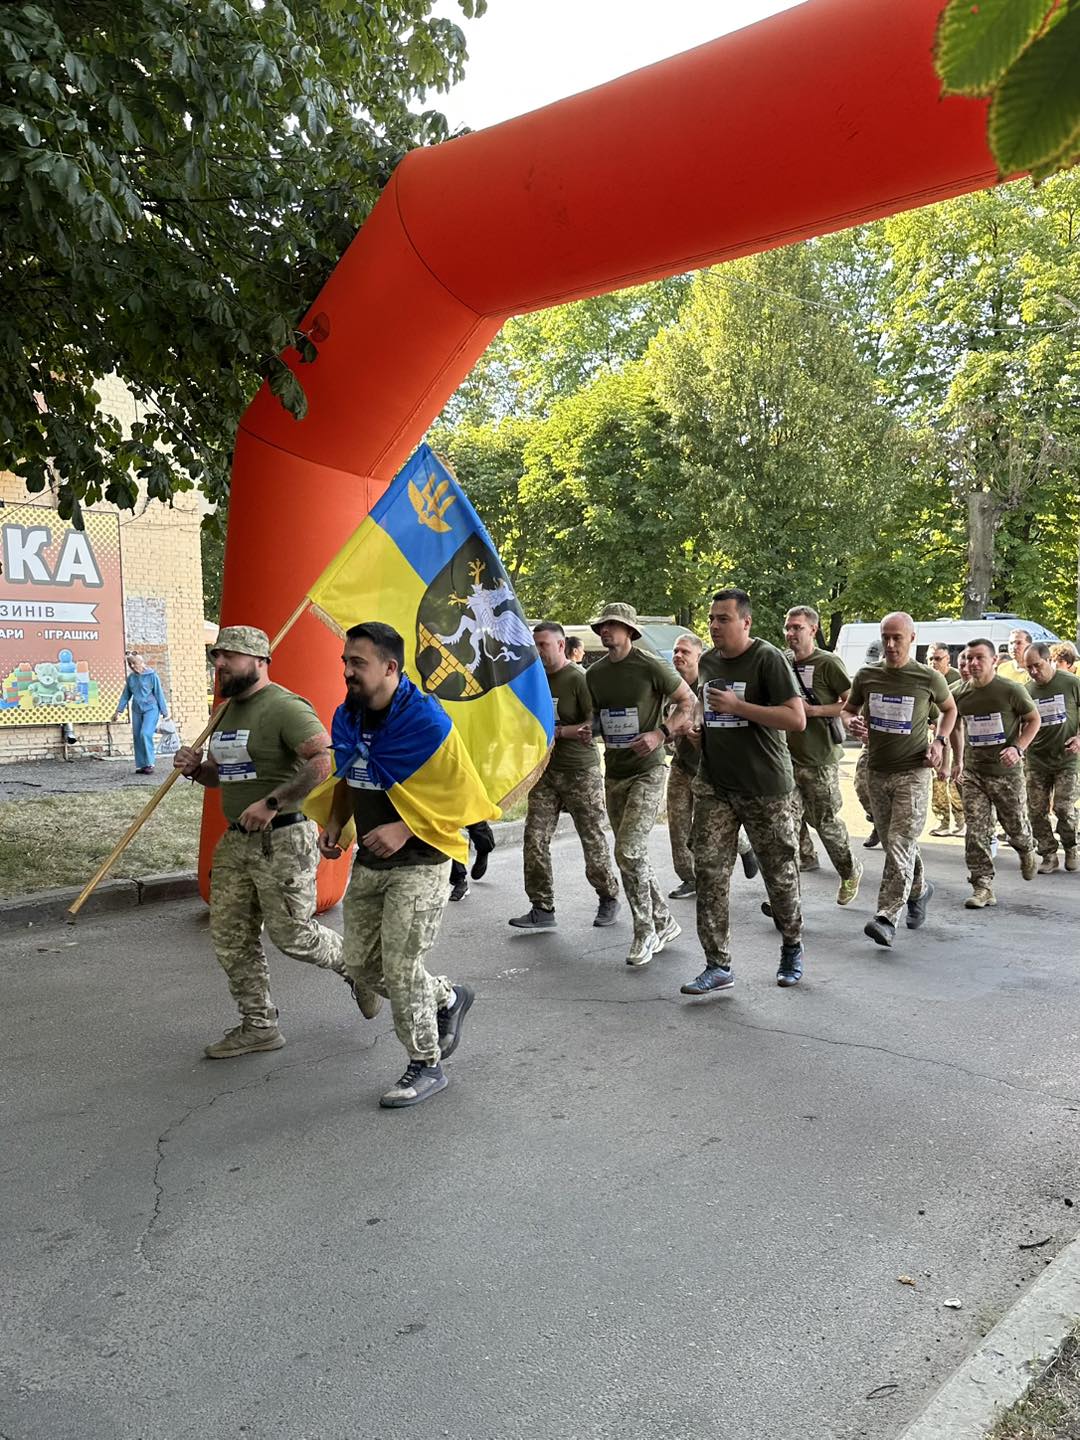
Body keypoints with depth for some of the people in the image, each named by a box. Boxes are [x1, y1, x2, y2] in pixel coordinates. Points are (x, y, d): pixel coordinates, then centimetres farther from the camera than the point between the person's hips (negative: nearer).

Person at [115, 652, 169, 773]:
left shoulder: (152, 675, -4)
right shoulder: (131, 677, 9)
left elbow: (159, 694, -2)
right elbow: (126, 695, 16)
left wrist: (164, 712, -1)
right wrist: (119, 710, 12)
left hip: (151, 709, -5)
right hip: (136, 710, 5)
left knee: (145, 734, -19)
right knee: (137, 737, 4)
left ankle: (149, 763, -11)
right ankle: (141, 765, 11)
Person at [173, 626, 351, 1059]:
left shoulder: (284, 707, -15)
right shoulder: (227, 711, 15)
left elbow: (324, 760, -27)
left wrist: (272, 803, -27)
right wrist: (195, 768, 4)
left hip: (283, 841, -9)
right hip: (235, 842, 9)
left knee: (292, 935, -1)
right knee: (230, 939, 10)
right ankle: (259, 1026, 24)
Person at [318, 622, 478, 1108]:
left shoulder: (425, 719, -20)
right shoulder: (347, 717, 4)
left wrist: (405, 829, -26)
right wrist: (335, 823, 3)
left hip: (419, 865, -8)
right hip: (368, 863, 8)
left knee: (401, 968, -5)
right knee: (359, 964, 13)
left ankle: (426, 1067, 17)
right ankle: (448, 999, 36)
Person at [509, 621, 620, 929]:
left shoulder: (578, 679, -10)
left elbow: (595, 725, -16)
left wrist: (556, 732, -17)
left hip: (581, 771, -5)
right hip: (545, 771, 6)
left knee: (593, 840, 4)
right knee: (534, 840, -3)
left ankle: (608, 897, 25)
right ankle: (542, 909, 5)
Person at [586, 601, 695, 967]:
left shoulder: (650, 666, -11)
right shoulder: (595, 673, 8)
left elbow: (689, 702, -7)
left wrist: (660, 734, -18)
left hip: (646, 772, -7)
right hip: (613, 773, 7)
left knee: (628, 851, -15)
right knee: (632, 855, 11)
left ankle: (645, 932, 2)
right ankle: (664, 923, 27)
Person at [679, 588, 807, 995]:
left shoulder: (767, 658, -10)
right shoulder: (707, 662, 11)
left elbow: (797, 719, -18)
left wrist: (738, 706, -21)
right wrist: (697, 721, 13)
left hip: (765, 786, -5)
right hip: (714, 785, 5)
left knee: (780, 873, 8)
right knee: (709, 871, -3)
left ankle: (792, 947, 32)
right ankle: (718, 965, 3)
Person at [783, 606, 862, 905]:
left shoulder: (828, 663, -9)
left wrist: (813, 710, -17)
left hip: (820, 759, -5)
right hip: (788, 756, 5)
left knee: (826, 821, 7)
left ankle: (850, 872, 32)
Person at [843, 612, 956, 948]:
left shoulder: (929, 678, -4)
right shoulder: (867, 676, 3)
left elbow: (950, 709, 15)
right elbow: (848, 709, 17)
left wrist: (940, 741, -2)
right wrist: (852, 723, -7)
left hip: (913, 773, -4)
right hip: (877, 771, 4)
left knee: (900, 844, -13)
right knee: (892, 842, 13)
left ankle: (887, 917, -15)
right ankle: (919, 890, 38)